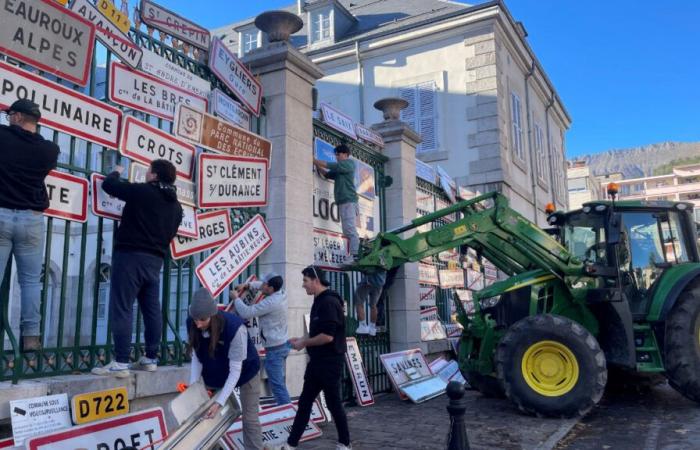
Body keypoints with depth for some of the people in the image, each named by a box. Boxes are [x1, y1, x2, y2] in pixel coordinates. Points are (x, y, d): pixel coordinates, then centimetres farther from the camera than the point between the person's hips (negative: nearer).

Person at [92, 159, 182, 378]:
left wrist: (116, 172, 22)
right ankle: (150, 359, 17)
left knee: (122, 309, -6)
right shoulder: (176, 205, 13)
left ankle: (121, 363, -9)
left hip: (131, 256, -7)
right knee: (152, 309, 11)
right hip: (155, 260, 7)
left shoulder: (142, 191, -7)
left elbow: (108, 185, 2)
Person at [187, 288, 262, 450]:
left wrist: (219, 402, -35)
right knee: (208, 416, 3)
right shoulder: (192, 324, -23)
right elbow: (196, 357, -11)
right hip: (216, 371, 4)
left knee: (249, 418, -1)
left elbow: (235, 370, -32)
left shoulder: (235, 328, -38)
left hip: (245, 371, -4)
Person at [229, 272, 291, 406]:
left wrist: (236, 298, -6)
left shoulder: (271, 302, -24)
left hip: (275, 348, -10)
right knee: (280, 381, 17)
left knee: (277, 384, -6)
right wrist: (247, 285, 11)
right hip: (283, 344, 10)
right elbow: (261, 286, 24)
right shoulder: (280, 294, 5)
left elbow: (247, 313, -21)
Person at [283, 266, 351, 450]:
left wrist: (304, 343, -13)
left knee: (333, 403, 4)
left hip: (330, 362, -10)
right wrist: (302, 340, 7)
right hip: (317, 361, 10)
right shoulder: (320, 302, 12)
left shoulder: (329, 302, -19)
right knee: (304, 403, 10)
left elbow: (328, 336, -25)